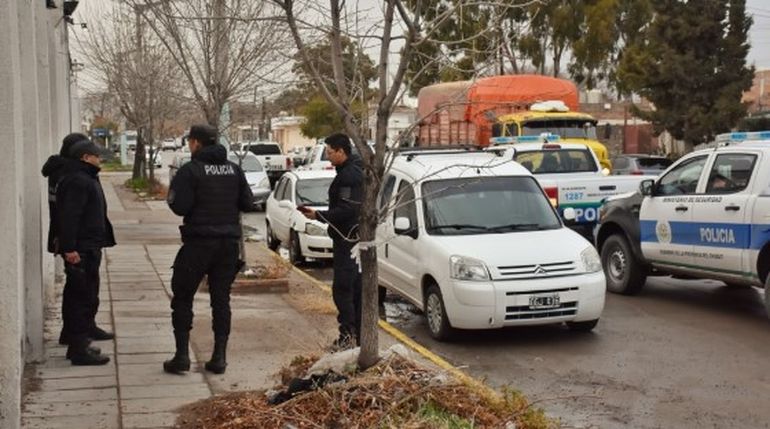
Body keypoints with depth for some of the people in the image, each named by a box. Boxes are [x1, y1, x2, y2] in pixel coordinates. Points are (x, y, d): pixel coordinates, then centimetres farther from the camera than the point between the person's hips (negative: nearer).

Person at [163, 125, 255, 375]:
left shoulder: (190, 170, -11)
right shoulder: (234, 170, 6)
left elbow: (180, 206, -16)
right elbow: (248, 204, 6)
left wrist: (172, 195, 4)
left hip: (199, 242, -5)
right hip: (229, 242, 5)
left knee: (182, 298, 8)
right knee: (221, 298, 10)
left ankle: (182, 355, 4)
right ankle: (219, 357, 9)